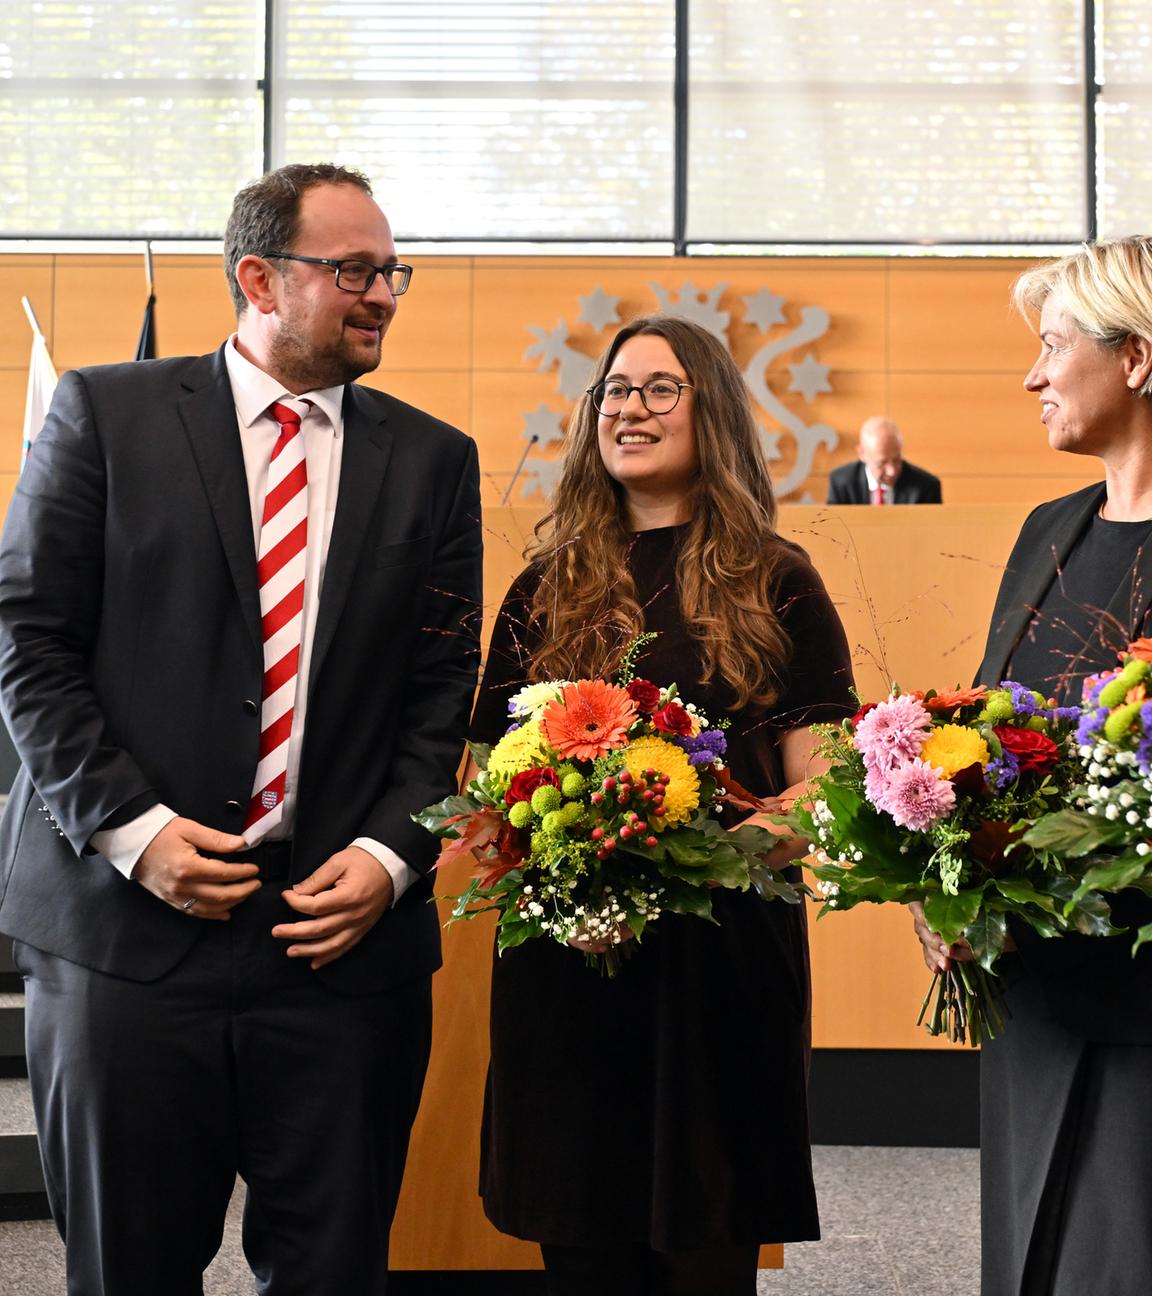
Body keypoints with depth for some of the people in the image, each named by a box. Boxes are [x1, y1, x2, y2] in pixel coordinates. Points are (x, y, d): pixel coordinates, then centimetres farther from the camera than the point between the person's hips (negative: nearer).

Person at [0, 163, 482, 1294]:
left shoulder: (433, 460, 10)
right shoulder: (106, 414, 3)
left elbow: (445, 690, 8)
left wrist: (388, 856, -6)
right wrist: (131, 827, -11)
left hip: (343, 926, 2)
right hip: (127, 925, -1)